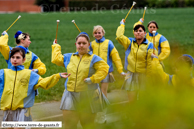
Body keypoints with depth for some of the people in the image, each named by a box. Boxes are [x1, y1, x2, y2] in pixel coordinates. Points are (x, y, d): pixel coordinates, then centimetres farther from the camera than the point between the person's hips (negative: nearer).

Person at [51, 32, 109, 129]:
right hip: (71, 96, 3)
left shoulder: (93, 58, -1)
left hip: (88, 97, -3)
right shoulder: (69, 57, 13)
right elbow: (56, 59, 28)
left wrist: (92, 79, -17)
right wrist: (56, 46, 37)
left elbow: (104, 68, -11)